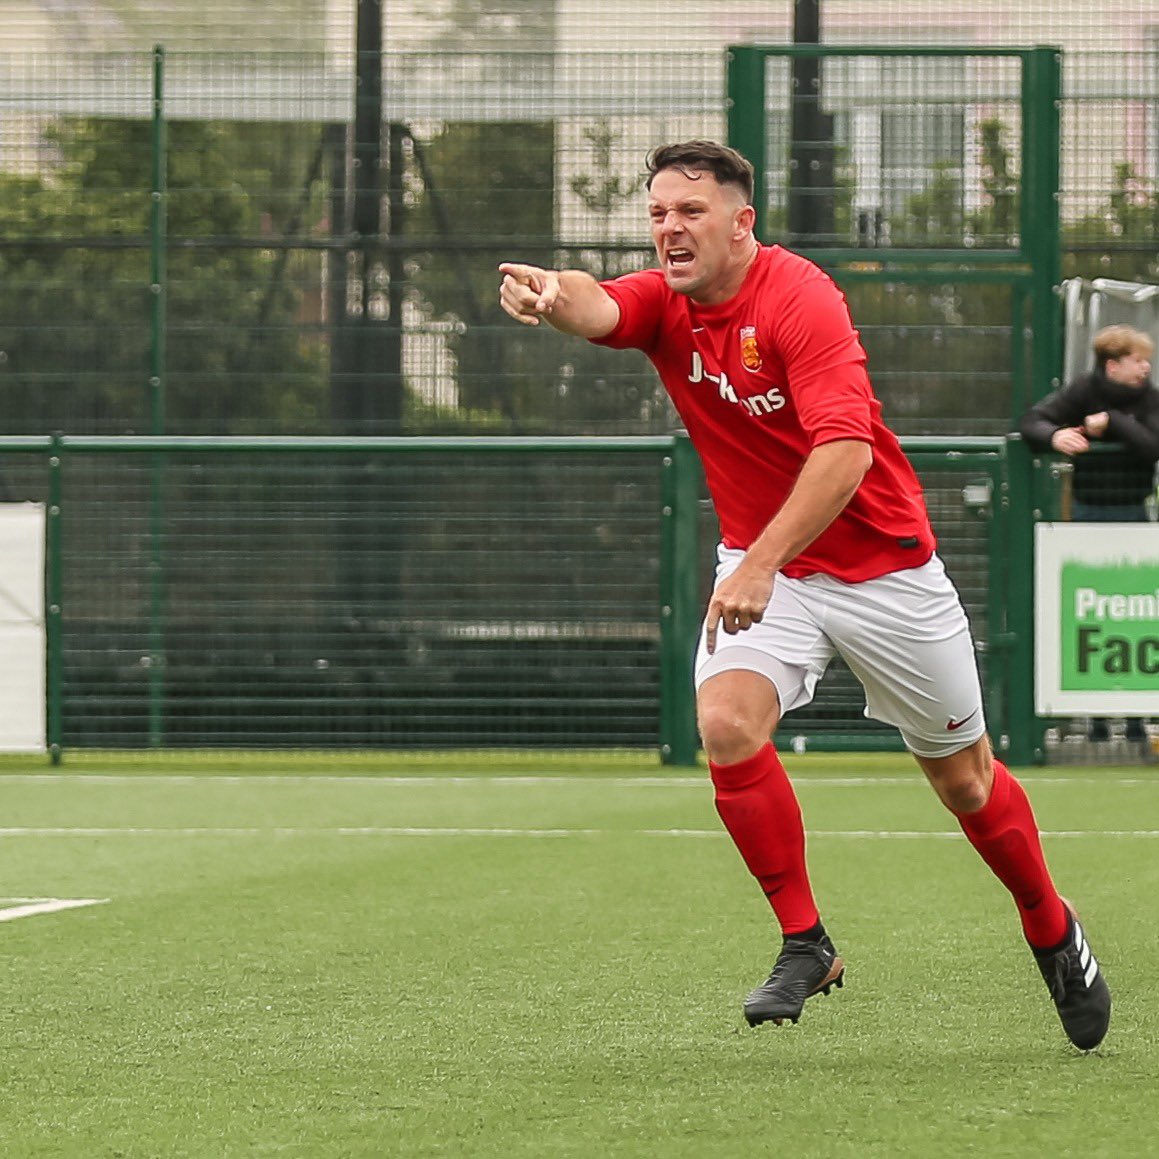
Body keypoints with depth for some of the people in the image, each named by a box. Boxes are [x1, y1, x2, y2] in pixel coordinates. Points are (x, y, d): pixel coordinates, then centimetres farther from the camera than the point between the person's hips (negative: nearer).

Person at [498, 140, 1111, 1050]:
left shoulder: (800, 299, -22)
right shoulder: (665, 304, -6)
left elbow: (844, 452, -33)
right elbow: (597, 308, -30)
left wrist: (762, 564, -42)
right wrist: (549, 294, -54)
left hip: (882, 564, -4)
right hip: (760, 566, 4)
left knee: (963, 777, 7)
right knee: (726, 724, -22)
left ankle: (1053, 933, 33)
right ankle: (805, 945, -7)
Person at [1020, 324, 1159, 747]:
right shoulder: (1084, 391, -4)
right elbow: (1031, 421, -11)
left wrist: (1111, 422, -21)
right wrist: (1054, 435, -31)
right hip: (1088, 513, -1)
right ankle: (1096, 715, 8)